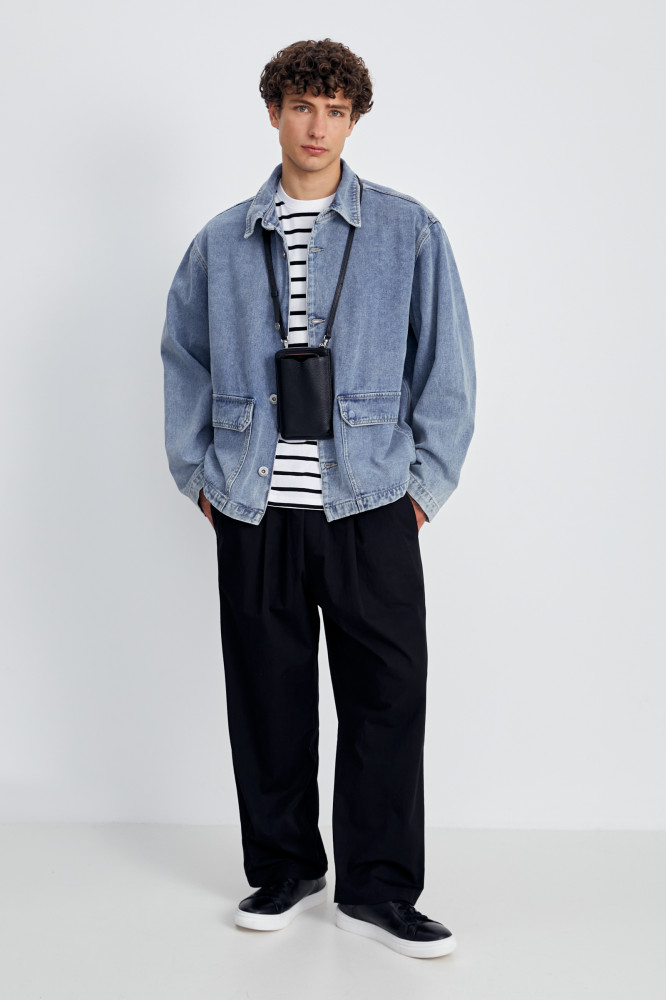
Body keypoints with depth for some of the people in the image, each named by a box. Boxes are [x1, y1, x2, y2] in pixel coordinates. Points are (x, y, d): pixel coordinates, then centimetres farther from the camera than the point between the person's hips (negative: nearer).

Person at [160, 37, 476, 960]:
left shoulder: (409, 233, 4)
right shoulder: (221, 242, 9)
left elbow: (446, 364, 6)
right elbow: (183, 361, 16)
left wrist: (426, 480, 1)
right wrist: (198, 473, 11)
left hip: (371, 505, -1)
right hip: (253, 511, 2)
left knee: (388, 695, 0)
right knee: (267, 698, 8)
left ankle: (377, 888, 15)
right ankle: (283, 871, 25)